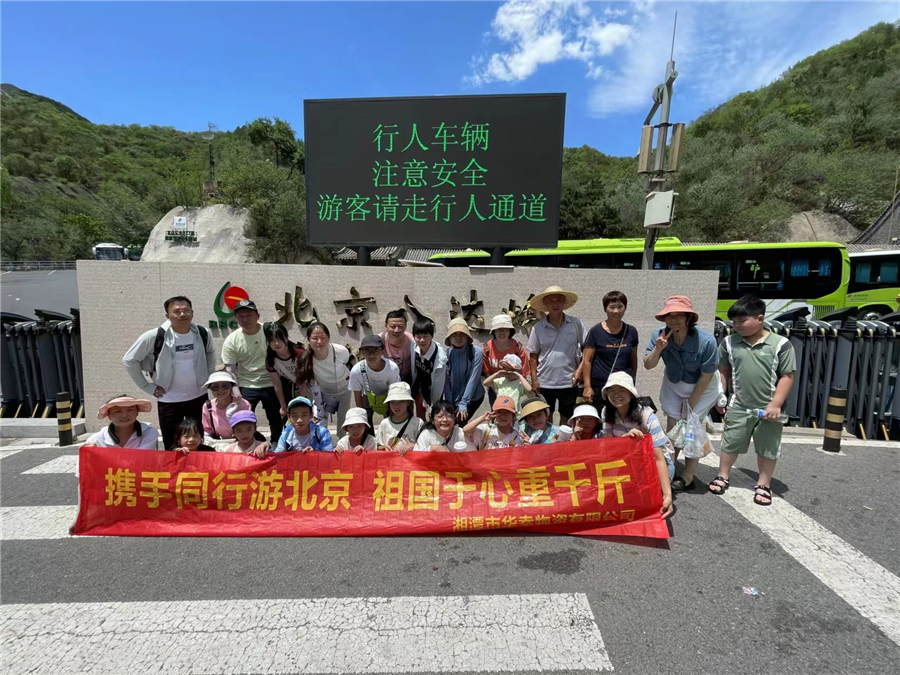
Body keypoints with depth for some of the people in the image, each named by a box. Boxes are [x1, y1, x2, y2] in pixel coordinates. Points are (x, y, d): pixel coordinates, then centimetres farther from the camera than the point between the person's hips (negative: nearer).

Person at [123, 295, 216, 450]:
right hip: (169, 401, -2)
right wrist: (147, 387, -6)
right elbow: (129, 359, -4)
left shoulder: (202, 333, -5)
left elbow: (210, 353, 16)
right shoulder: (154, 336, -14)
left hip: (199, 397, 2)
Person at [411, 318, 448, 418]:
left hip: (433, 390, -4)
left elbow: (438, 384, -22)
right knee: (420, 416, 18)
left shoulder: (440, 356, -34)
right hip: (421, 386, 4)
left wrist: (434, 405, -12)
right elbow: (414, 371, -6)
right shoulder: (414, 347, -21)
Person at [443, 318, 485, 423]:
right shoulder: (447, 353, -7)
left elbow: (473, 379, -17)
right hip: (453, 398, 3)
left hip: (472, 397, -3)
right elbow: (446, 380, -6)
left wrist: (463, 403, -17)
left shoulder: (476, 352, -18)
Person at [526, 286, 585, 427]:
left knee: (566, 418, 15)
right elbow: (533, 356, 3)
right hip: (544, 382, 0)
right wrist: (534, 379, -2)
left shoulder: (576, 324, -2)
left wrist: (580, 369, -8)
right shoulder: (538, 327, -2)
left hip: (569, 382, 0)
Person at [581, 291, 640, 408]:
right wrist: (587, 386, -9)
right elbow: (587, 360, -5)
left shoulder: (631, 331, 7)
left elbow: (633, 359, 16)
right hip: (600, 388, -3)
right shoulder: (596, 332, -4)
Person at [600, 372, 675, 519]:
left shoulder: (647, 417, -27)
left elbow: (659, 458, -30)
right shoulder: (607, 412, -13)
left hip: (655, 459, -3)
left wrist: (667, 495, -40)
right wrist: (626, 437, -36)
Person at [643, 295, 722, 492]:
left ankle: (687, 478, 14)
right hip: (673, 386, 4)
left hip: (701, 388, -3)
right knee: (672, 429, 9)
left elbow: (706, 376, -20)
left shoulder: (706, 341, -31)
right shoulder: (659, 335, -23)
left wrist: (691, 404, -12)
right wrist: (658, 349, -39)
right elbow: (648, 365, -18)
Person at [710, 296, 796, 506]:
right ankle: (722, 477, 30)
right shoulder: (729, 342, -3)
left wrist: (776, 404, -14)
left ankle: (763, 485, 29)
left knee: (767, 449, 13)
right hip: (739, 407, 2)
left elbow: (787, 376, -9)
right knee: (730, 444, 13)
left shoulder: (780, 344, -10)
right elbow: (723, 372, 7)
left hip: (768, 409, -2)